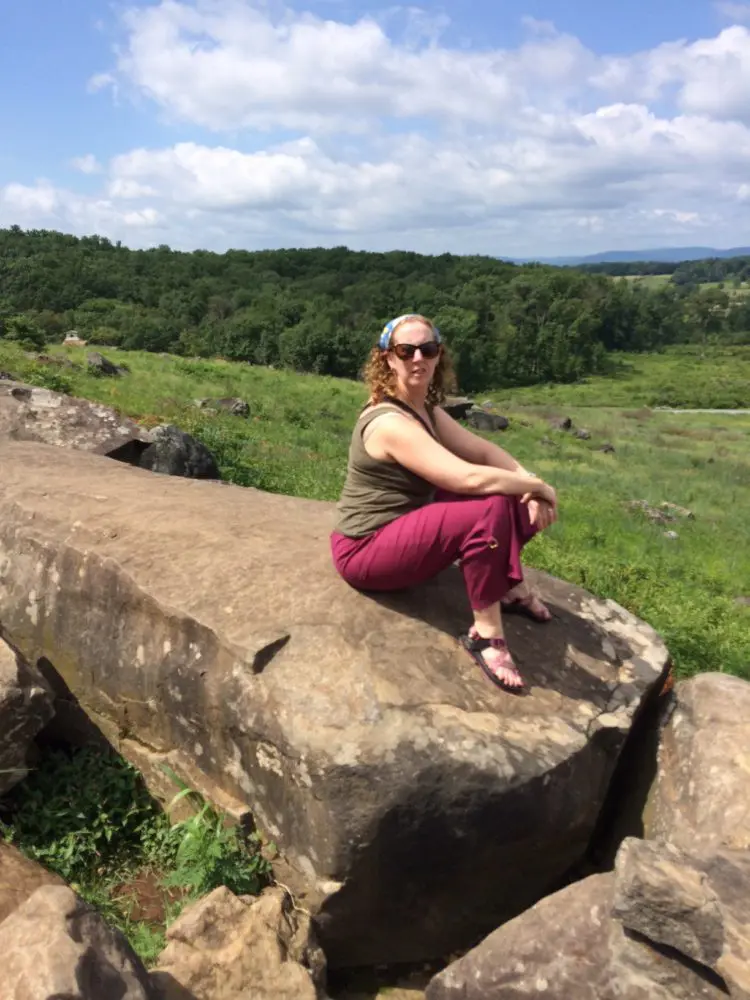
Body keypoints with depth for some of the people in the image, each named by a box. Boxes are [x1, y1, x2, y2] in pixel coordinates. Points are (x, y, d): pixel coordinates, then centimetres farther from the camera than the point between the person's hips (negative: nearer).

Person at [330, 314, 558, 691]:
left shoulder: (426, 409, 5)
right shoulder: (390, 422, -26)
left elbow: (486, 451, 4)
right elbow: (471, 478, -32)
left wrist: (530, 485, -14)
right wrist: (538, 487, -17)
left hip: (405, 525, 9)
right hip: (365, 550, -9)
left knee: (511, 493, 1)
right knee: (490, 508, -28)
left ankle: (509, 586, 12)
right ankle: (485, 634, -17)